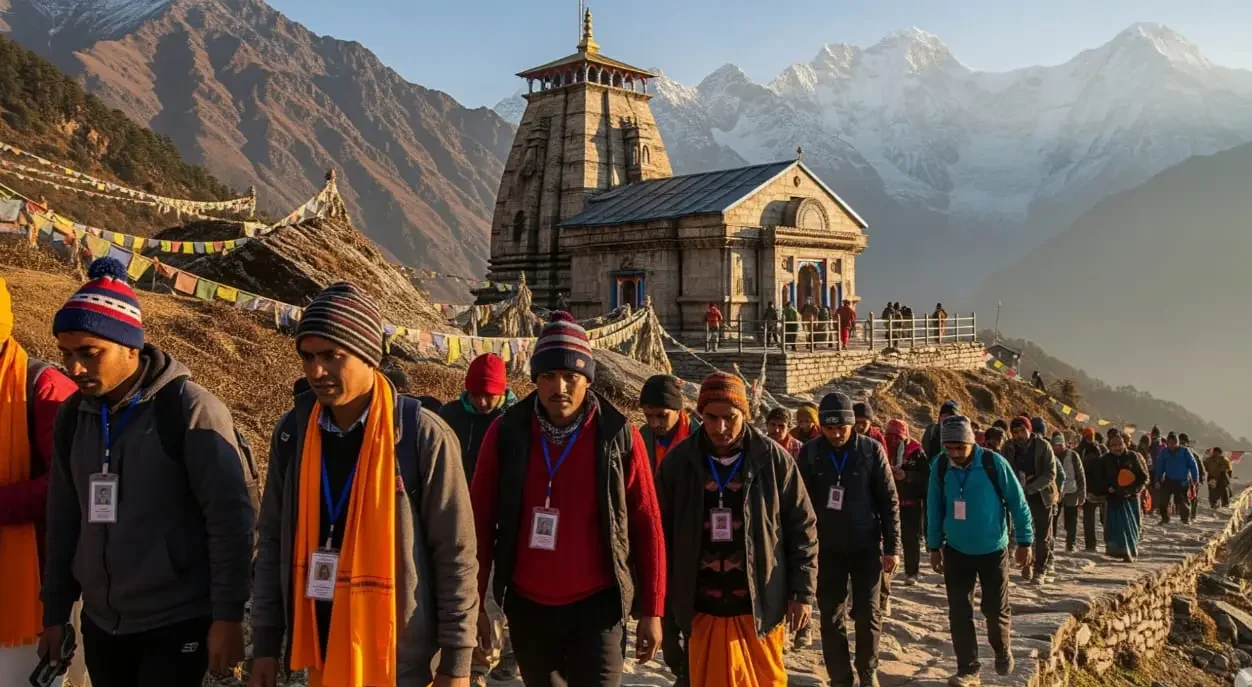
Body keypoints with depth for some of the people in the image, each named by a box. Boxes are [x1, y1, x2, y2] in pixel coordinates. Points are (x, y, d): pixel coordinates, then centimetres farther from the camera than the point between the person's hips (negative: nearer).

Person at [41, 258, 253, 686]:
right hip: (100, 624, 6)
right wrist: (56, 612, 14)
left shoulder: (190, 410, -14)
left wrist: (228, 616, -15)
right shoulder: (73, 415, 4)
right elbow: (64, 521, 12)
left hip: (177, 624, -5)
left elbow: (230, 520, -15)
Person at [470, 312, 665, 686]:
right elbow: (480, 521, 0)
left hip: (597, 605, -2)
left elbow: (647, 526, -3)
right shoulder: (506, 433, -5)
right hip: (527, 606, 3)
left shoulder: (619, 436, -8)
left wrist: (651, 611, -3)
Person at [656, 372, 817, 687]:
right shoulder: (679, 462, -2)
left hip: (760, 605, -1)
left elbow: (803, 528, 0)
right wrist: (660, 597, 6)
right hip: (702, 609, 1)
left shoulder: (774, 459, -6)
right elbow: (661, 533, 5)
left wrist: (803, 592, -3)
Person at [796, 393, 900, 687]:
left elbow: (889, 501, -3)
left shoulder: (871, 450, -8)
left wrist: (892, 546, -5)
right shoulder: (810, 453, -5)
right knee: (831, 618, 6)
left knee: (868, 614, 5)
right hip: (827, 548, 1)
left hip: (866, 546, -1)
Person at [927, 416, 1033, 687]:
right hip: (956, 551, 2)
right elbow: (934, 508, 2)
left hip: (992, 549, -2)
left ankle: (1002, 650, 37)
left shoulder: (993, 462, -17)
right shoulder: (940, 466, -9)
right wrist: (934, 546, 5)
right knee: (959, 613, 1)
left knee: (995, 609, 7)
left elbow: (1017, 502, -8)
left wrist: (1024, 542, -4)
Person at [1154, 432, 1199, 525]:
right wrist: (1157, 480, 3)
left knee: (1182, 501, 5)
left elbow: (1193, 465, -2)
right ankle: (1164, 518, 10)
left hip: (1182, 481, -2)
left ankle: (1186, 518, 26)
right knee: (1163, 500, -6)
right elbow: (1159, 467, 6)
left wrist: (1195, 479, -6)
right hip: (1168, 481, 2)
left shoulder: (1185, 451, -6)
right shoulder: (1164, 452, 0)